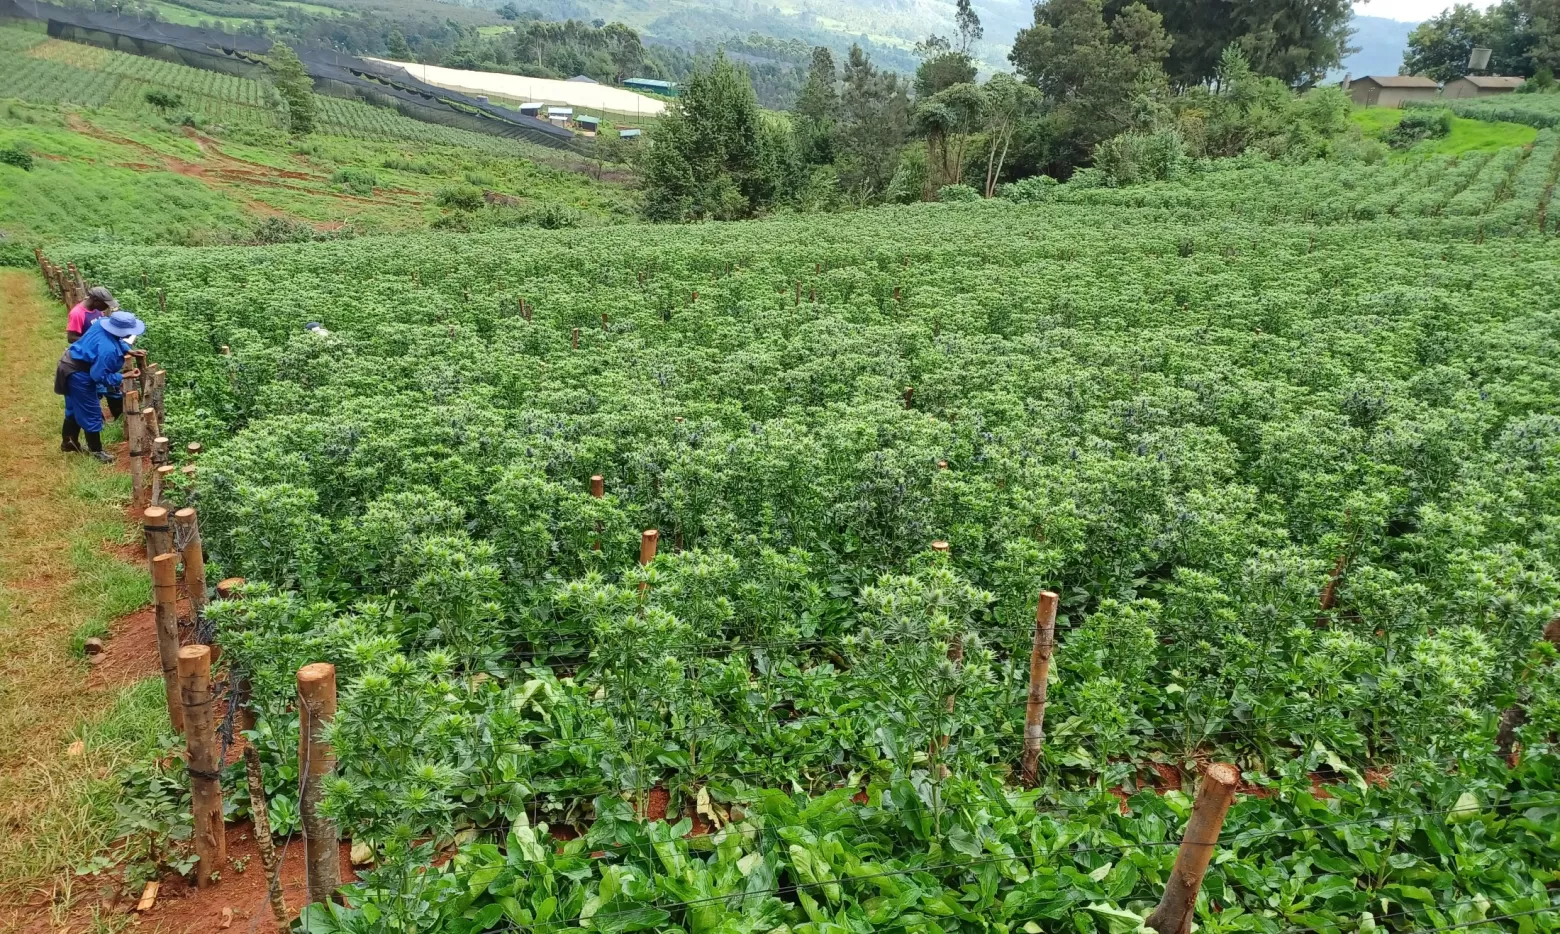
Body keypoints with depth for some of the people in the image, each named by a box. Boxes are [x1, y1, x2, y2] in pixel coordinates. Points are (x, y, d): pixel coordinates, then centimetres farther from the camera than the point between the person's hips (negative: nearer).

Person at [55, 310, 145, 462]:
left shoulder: (102, 322, -9)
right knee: (91, 413, 4)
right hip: (79, 374, -10)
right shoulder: (108, 349, -34)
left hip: (71, 364, 10)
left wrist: (127, 350, 5)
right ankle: (96, 450, 18)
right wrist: (122, 377, -20)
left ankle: (68, 442, 41)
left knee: (75, 408, 25)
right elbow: (99, 376, -27)